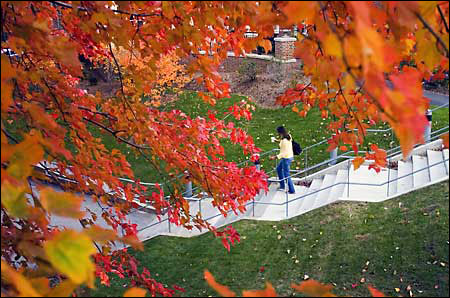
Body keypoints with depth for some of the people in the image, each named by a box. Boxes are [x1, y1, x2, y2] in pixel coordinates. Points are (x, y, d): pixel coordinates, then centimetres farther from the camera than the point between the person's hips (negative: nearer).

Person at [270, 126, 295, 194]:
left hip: (286, 158, -10)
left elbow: (285, 153, -28)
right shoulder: (288, 136, 0)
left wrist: (275, 157, -30)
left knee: (286, 175, 4)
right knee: (278, 168, 26)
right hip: (290, 156, 10)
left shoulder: (284, 141, -28)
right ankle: (282, 186, 34)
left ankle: (292, 190, 16)